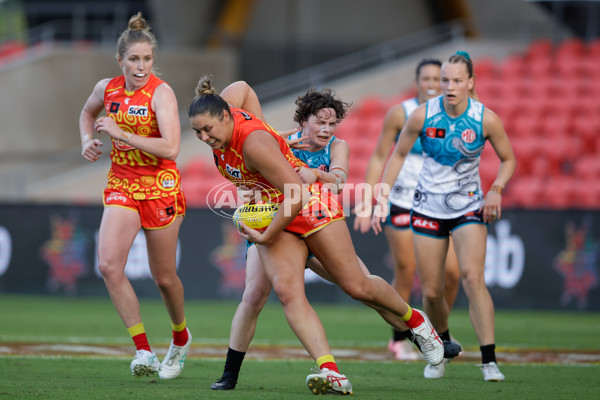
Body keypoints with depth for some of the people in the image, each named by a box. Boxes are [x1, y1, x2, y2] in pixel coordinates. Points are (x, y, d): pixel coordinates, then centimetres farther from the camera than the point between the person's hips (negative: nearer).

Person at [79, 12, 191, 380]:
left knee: (163, 276, 6)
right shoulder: (106, 89, 0)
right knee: (109, 264, -17)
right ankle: (144, 352, -13)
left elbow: (170, 148, -28)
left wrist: (120, 133, -27)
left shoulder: (161, 93, -16)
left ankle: (181, 337, 38)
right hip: (121, 184, 4)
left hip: (160, 187, -4)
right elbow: (87, 112, 25)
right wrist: (87, 140, 5)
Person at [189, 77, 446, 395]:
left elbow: (297, 196, -34)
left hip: (311, 206, -7)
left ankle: (415, 321, 31)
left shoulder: (253, 142, -32)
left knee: (357, 286, 1)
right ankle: (330, 372, -31)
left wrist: (266, 237, -24)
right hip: (272, 216, 7)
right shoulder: (223, 126, -8)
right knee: (287, 291, -19)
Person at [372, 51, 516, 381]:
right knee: (431, 291, 4)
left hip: (469, 208, -2)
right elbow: (398, 155, 4)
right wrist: (382, 199, 0)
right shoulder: (422, 116, -11)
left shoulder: (486, 119, -12)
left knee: (473, 278, -21)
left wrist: (496, 190, -14)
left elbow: (508, 159, 3)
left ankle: (489, 360, -20)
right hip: (428, 207, 2)